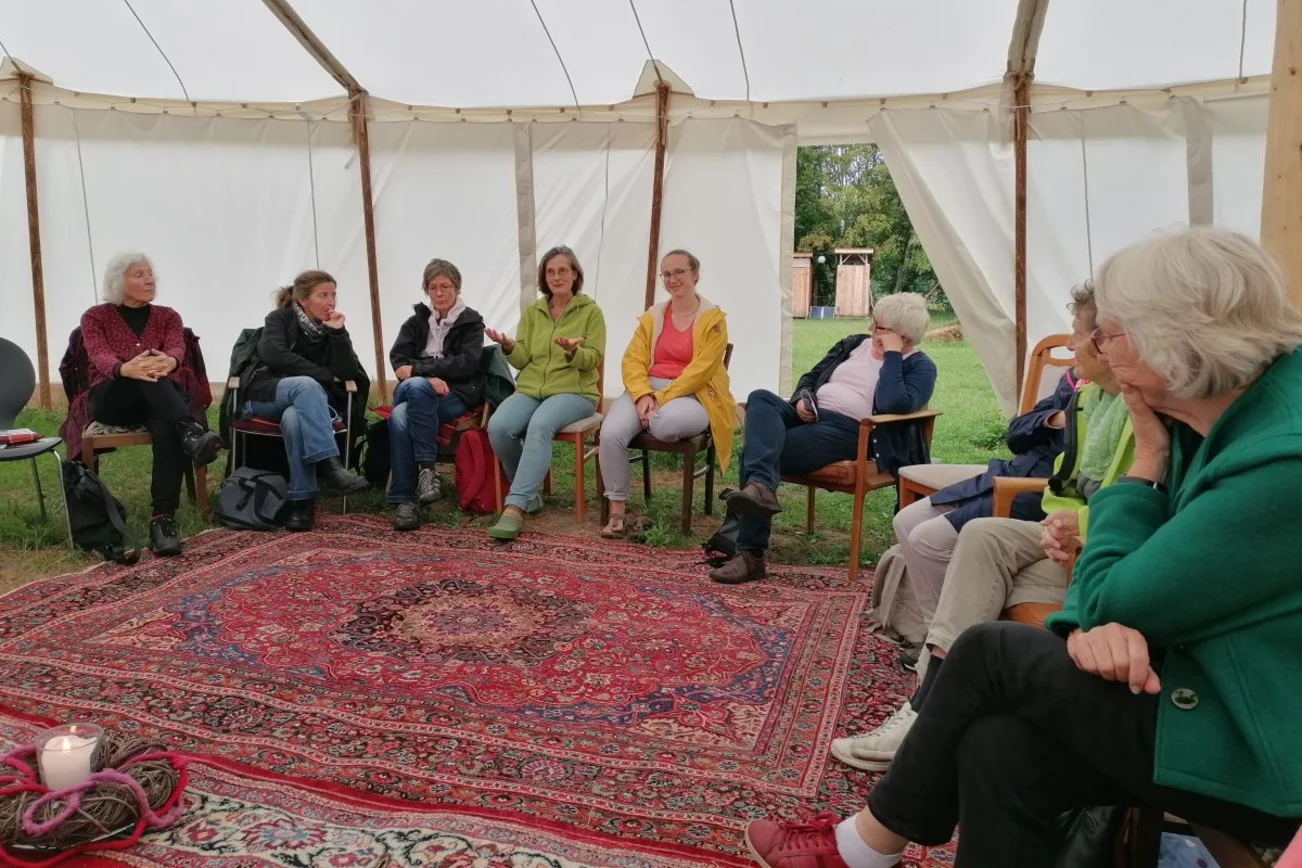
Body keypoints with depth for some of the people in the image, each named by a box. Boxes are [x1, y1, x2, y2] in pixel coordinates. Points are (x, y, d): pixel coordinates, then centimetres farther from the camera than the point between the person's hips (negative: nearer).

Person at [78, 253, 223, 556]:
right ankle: (192, 430, -55)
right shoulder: (95, 317, 8)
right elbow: (100, 357, -13)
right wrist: (125, 368, -39)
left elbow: (176, 349, -9)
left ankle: (163, 519, -43)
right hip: (111, 400, -1)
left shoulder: (167, 316, 13)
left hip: (159, 400, 1)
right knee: (145, 375, -35)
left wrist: (169, 362, -37)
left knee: (167, 429, -36)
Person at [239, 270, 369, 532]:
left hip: (310, 402, 2)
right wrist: (323, 375, -13)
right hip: (266, 396, -2)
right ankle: (329, 465, -48)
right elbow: (274, 355, -17)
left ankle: (302, 500, -38)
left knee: (294, 418, -37)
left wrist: (338, 332, -12)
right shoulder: (279, 318, 4)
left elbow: (347, 373, -4)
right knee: (306, 385, -37)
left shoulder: (333, 328, 12)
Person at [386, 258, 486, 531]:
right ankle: (404, 500, -33)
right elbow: (397, 358, 4)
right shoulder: (417, 320, 19)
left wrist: (418, 370, -12)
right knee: (398, 419, -33)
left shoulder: (471, 322, 10)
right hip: (415, 393, 3)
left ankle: (426, 467, -32)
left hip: (456, 395, -3)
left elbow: (466, 364, -6)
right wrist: (428, 377, -16)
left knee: (416, 387, -37)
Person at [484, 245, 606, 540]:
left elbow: (593, 359, -3)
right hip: (530, 389, 4)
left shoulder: (591, 311, 4)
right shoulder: (531, 312, 14)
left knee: (540, 426, -37)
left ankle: (515, 507, -39)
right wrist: (509, 347, -14)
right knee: (498, 426, -28)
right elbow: (522, 360, 8)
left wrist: (573, 352, -24)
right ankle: (529, 492, -6)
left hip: (574, 392, -4)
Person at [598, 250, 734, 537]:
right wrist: (643, 395, -15)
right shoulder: (651, 317, 16)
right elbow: (633, 360, 6)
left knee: (665, 423, -40)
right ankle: (616, 510, -14)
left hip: (692, 396, -4)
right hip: (647, 392, 4)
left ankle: (650, 421, 0)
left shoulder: (713, 319, 0)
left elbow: (700, 370, -11)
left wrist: (660, 399, -19)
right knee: (611, 433, -27)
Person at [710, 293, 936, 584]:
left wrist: (891, 354, -10)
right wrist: (802, 399, 2)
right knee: (761, 398, -28)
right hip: (809, 417, 7)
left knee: (755, 452, -26)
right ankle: (761, 486, -46)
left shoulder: (920, 367, 4)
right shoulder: (855, 344, 22)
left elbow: (892, 404, -17)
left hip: (848, 431, -6)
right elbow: (811, 377, 24)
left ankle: (751, 554, -28)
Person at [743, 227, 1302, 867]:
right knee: (1002, 745, -13)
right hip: (1218, 691, 7)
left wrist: (1147, 462, -11)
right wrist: (1094, 623, -18)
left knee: (990, 654, -10)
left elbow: (1111, 604, -20)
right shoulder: (1202, 421, 3)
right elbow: (1111, 598, 6)